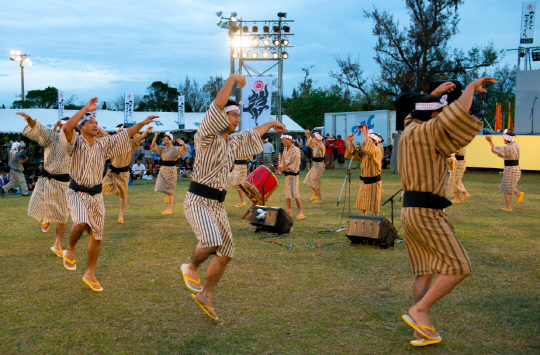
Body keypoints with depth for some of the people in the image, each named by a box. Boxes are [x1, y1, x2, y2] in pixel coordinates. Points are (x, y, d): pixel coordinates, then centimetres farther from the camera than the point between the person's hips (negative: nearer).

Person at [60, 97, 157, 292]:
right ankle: (70, 251, -2)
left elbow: (124, 135, 5)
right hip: (77, 193, -5)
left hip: (96, 195, 5)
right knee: (81, 223, -34)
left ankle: (90, 274, 27)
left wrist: (142, 124, -6)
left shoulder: (103, 144, 5)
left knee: (96, 236, 10)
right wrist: (86, 108, -28)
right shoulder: (76, 143, -10)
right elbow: (67, 127, -30)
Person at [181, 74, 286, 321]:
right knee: (212, 242, -30)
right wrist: (232, 79, -18)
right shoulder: (208, 136, -9)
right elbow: (217, 104, -23)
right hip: (197, 201, -8)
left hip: (217, 205, 8)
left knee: (225, 254, 8)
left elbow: (252, 135, 34)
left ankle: (205, 296, 23)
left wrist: (270, 124, 45)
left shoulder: (232, 143, 14)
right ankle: (192, 267, 2)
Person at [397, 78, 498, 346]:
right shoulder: (426, 132, -13)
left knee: (425, 272, 10)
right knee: (459, 269, -3)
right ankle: (418, 311, -5)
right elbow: (459, 112, -26)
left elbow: (417, 115, 39)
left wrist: (435, 92, 39)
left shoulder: (409, 131, 14)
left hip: (411, 211, 10)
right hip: (427, 214, -10)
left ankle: (424, 332, 9)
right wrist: (471, 87, -7)